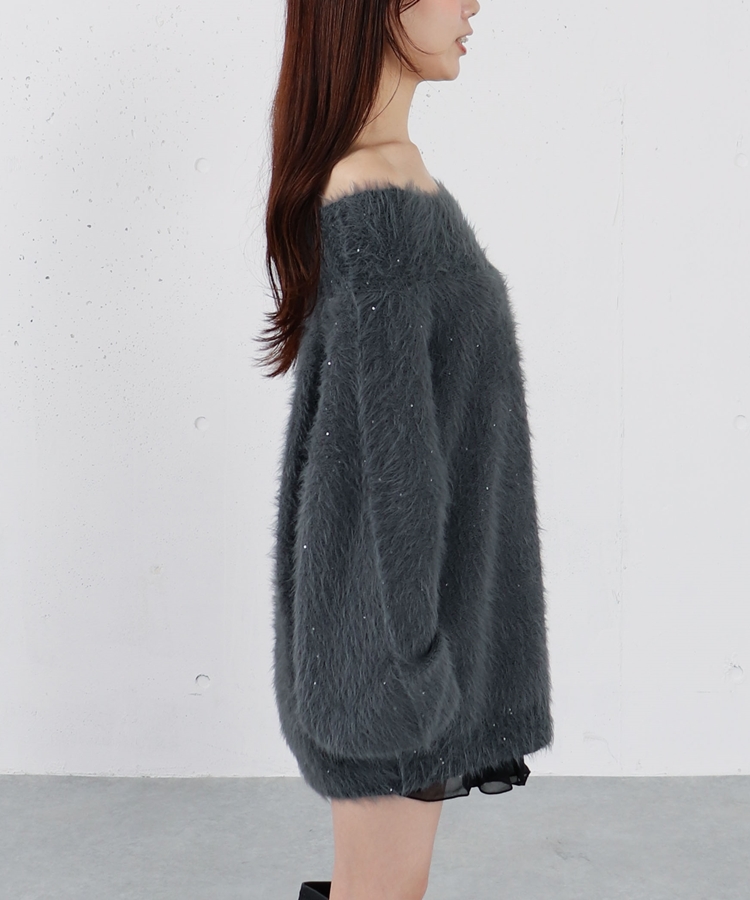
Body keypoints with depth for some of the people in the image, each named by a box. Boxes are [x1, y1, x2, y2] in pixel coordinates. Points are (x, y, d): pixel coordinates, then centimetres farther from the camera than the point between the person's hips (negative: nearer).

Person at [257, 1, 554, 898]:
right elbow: (393, 447, -24)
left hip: (402, 575, 9)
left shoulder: (375, 171, 7)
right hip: (388, 609, -9)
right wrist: (422, 657, -18)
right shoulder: (382, 198, -24)